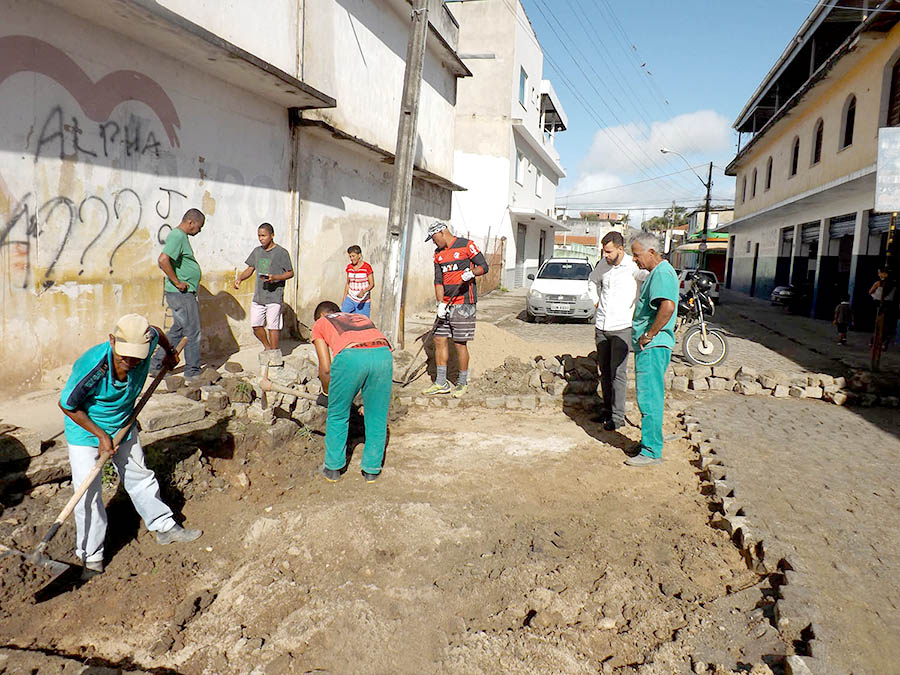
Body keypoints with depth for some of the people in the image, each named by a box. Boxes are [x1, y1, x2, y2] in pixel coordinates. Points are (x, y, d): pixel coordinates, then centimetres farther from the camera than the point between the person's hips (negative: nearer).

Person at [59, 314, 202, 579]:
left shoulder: (147, 342, -26)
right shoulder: (91, 366, -37)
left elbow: (156, 332, 2)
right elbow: (67, 406, -21)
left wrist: (170, 353, 21)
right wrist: (101, 435, -18)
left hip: (124, 427, 5)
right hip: (85, 431, -4)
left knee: (140, 478, 17)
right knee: (88, 495, -4)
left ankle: (164, 527, 33)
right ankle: (91, 557, 14)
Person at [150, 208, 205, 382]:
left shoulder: (181, 236, 17)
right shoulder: (177, 236, -15)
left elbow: (164, 261, 28)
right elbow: (163, 260, -29)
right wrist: (177, 282, -21)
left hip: (185, 294, 10)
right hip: (181, 294, -10)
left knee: (177, 331, 16)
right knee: (192, 332, -3)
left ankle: (156, 365, 23)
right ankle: (193, 373, 6)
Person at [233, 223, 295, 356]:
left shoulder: (281, 252, -5)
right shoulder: (257, 251, 13)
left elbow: (290, 273, -4)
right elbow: (250, 269, 18)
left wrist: (275, 278, -20)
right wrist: (240, 278, -2)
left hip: (274, 296, -6)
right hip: (258, 296, 6)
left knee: (272, 326, -3)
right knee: (255, 325, 6)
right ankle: (267, 347, 27)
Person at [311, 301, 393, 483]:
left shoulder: (320, 323, 31)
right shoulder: (363, 318, 41)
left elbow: (325, 368, 22)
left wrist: (327, 393, 40)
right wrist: (369, 398, 44)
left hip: (350, 356, -3)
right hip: (383, 352, 3)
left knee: (337, 416, 19)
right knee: (376, 418, 19)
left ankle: (333, 468, 31)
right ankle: (372, 469, 30)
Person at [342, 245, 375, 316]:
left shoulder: (367, 267, -11)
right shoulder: (349, 267, 6)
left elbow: (372, 284, -9)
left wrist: (363, 292, -27)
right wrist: (344, 298, 12)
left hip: (363, 301, -4)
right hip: (350, 299, 4)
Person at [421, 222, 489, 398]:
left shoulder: (466, 245, -4)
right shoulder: (438, 253, 15)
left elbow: (484, 266, -4)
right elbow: (438, 280, 8)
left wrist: (472, 273, -25)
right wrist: (440, 303, -4)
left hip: (464, 303, -7)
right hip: (446, 303, 7)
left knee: (460, 343, -3)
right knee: (439, 340, 5)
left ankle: (463, 383, 12)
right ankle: (441, 383, 15)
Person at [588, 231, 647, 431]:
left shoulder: (632, 266, -12)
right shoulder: (603, 264, 7)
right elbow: (592, 280, 27)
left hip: (622, 327, -6)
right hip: (601, 326, 6)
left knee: (618, 373, -5)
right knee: (604, 371, 13)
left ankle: (618, 416, 2)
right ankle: (607, 409, 25)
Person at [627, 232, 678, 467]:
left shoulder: (662, 273, -16)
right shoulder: (657, 272, 18)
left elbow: (667, 307, -32)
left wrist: (649, 335, -24)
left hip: (652, 346, -11)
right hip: (650, 345, 11)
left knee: (649, 397, -6)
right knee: (651, 395, 16)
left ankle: (652, 451, 0)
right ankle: (652, 440, 26)